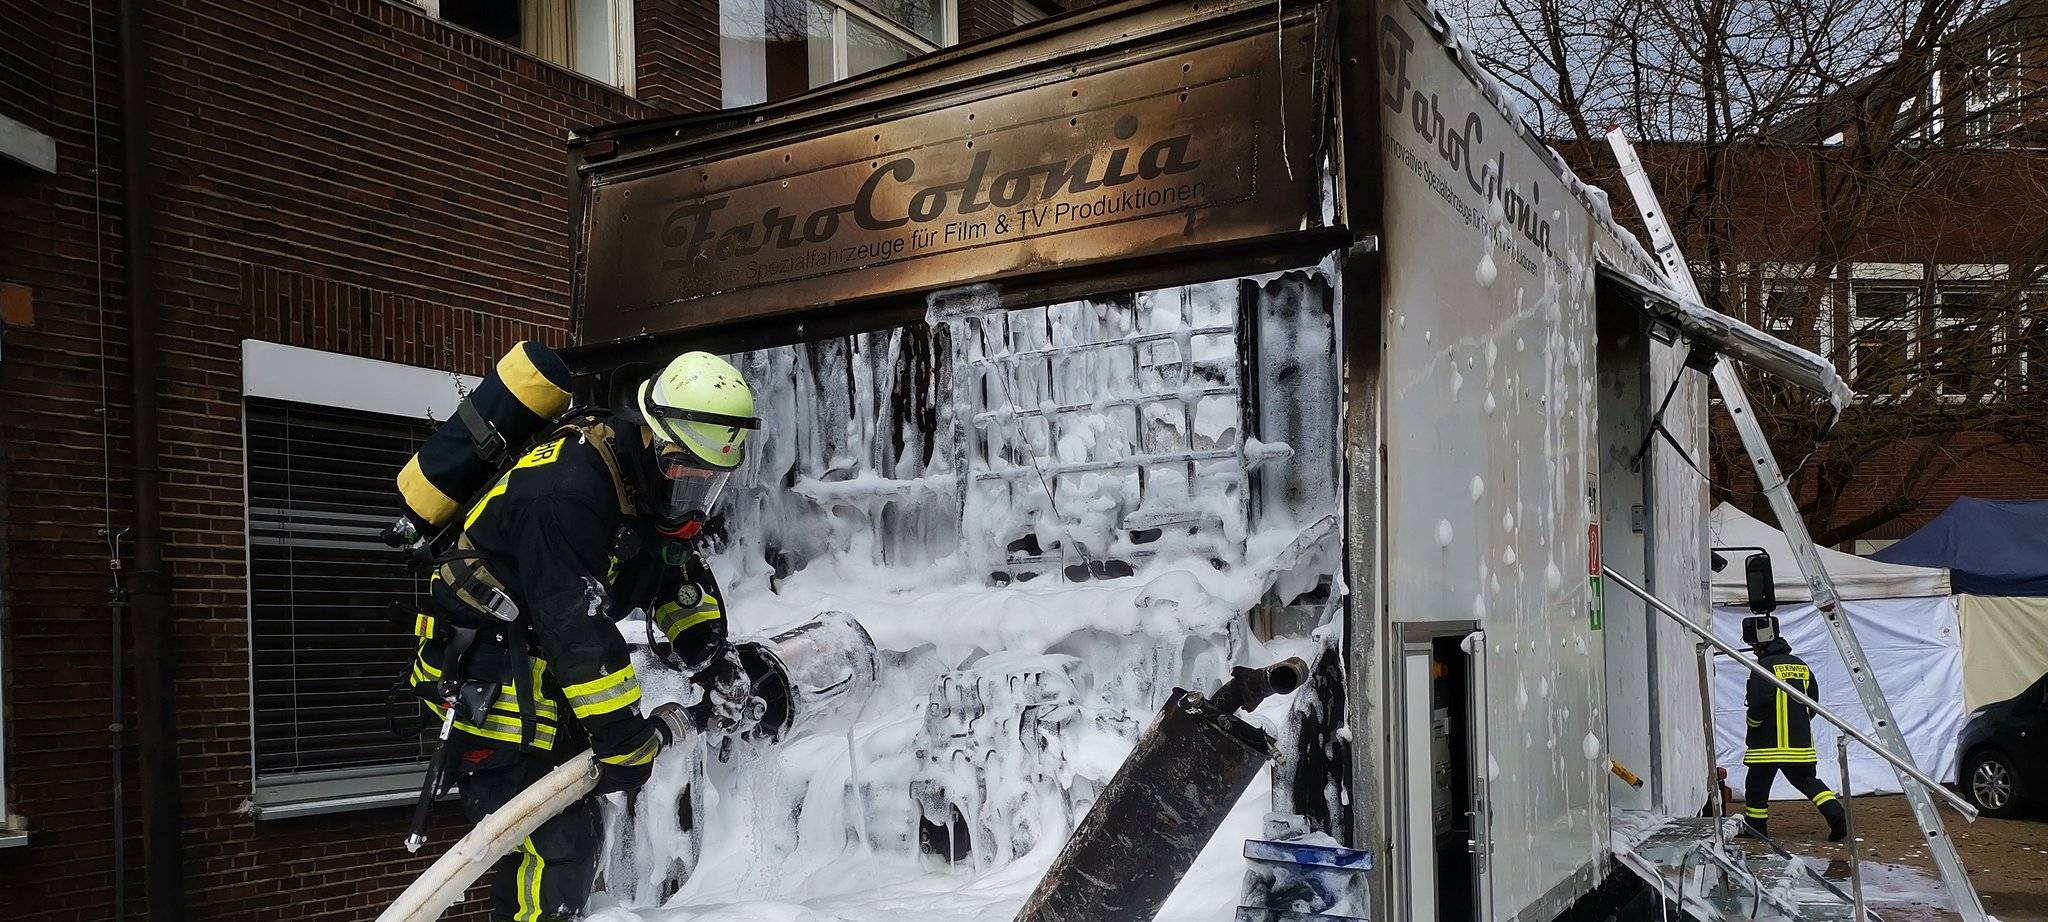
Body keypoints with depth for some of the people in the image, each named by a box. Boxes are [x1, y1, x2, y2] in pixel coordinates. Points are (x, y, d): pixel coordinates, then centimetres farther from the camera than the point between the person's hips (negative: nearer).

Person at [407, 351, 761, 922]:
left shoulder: (657, 485, 1)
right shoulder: (565, 492, -29)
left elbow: (682, 581, 14)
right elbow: (577, 629, -31)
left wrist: (713, 661, 1)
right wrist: (625, 740, -29)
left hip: (548, 677, 10)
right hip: (486, 681, -10)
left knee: (578, 838, 16)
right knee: (551, 849, -14)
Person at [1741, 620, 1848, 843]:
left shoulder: (1764, 666, -14)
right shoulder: (1801, 666, 9)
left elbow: (1758, 703, -21)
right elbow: (1813, 703, 14)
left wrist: (1752, 726, -3)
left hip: (1769, 741, -6)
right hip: (1800, 740, 7)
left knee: (1758, 785, 6)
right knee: (1808, 781, 15)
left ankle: (1756, 827, 13)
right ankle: (1836, 814, -2)